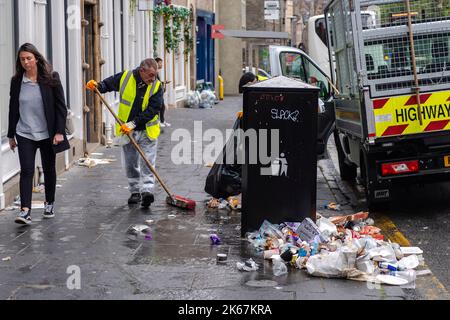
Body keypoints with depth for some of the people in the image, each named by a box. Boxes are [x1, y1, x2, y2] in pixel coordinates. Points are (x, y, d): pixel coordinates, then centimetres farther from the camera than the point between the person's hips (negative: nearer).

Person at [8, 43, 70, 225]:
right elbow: (13, 109, 9)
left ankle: (49, 204, 32)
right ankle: (25, 211, -16)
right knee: (26, 171, -11)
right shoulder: (17, 81, 2)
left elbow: (61, 106, -4)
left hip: (47, 134, -1)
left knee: (49, 170, 13)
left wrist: (59, 131, -10)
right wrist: (11, 135, 10)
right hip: (25, 135, 1)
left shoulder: (50, 78, -5)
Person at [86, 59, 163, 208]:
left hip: (147, 131, -2)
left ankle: (147, 191, -13)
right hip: (126, 130, 2)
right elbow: (108, 84, 10)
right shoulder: (124, 78, -6)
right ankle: (135, 192, 21)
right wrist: (97, 86, -14)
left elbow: (152, 110, -17)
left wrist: (133, 124, -25)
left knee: (147, 163, -9)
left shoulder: (157, 86, -10)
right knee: (130, 164, 10)